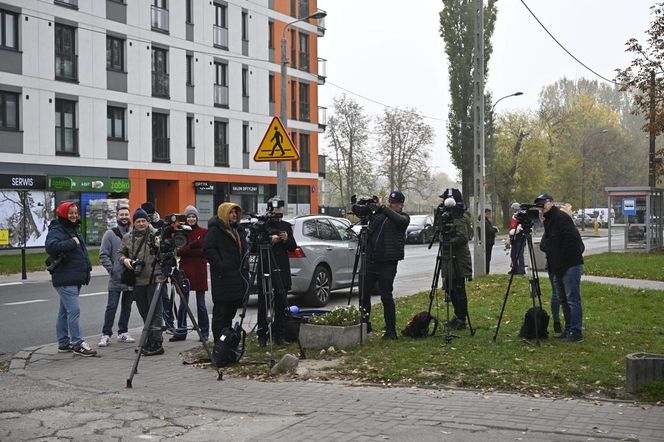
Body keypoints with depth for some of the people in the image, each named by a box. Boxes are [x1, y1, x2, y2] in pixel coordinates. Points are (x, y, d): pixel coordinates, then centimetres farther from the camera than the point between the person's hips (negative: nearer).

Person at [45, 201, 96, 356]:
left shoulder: (74, 229, 19)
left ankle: (63, 343, 21)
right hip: (65, 279, -10)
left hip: (75, 278, 10)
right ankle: (77, 344, -11)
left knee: (65, 311, 15)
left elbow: (82, 251, 30)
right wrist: (72, 243, -23)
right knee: (74, 310, -13)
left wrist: (87, 268, 20)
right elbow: (51, 246, -30)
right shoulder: (56, 230, -10)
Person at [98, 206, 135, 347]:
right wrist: (112, 270, -12)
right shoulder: (110, 234, -1)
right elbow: (103, 255, -4)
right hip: (116, 279, -3)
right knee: (111, 306, -5)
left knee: (127, 306, 11)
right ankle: (106, 334, 1)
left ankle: (123, 332, 21)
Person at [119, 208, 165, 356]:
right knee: (144, 313, 13)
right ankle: (150, 343, 23)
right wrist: (124, 260, -1)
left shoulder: (155, 235, -2)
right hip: (137, 281, 5)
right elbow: (121, 253, 20)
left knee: (154, 312, -6)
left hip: (154, 280, -5)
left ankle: (157, 343, -4)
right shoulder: (127, 237, 11)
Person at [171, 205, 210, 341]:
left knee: (201, 303, 1)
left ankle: (204, 332, 10)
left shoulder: (204, 232, 2)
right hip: (185, 270, 2)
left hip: (200, 271, -2)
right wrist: (192, 246, -18)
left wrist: (186, 250, -12)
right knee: (183, 303, 4)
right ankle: (181, 331, 11)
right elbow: (178, 251, -2)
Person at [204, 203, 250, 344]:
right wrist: (219, 265, -21)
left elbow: (243, 250, 30)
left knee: (231, 311, 14)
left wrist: (245, 266, 18)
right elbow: (208, 249, -17)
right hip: (222, 278, -9)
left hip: (237, 277, 9)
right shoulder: (215, 230, -7)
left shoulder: (238, 230, 21)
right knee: (220, 312, -6)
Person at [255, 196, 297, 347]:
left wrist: (287, 239, -6)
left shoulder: (286, 226, 13)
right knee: (263, 304, -3)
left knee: (281, 305, 5)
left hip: (282, 270, 4)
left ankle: (279, 335, 11)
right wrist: (270, 240, -16)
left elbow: (293, 247, 13)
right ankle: (262, 336, 1)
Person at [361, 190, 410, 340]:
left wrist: (382, 207, -25)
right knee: (364, 293, 8)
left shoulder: (404, 217, 1)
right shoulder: (378, 215, 15)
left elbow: (399, 220, -22)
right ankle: (365, 324, 24)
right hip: (371, 260, 5)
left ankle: (391, 330, 5)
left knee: (386, 296, -4)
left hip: (387, 263, -5)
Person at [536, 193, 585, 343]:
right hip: (557, 268, 11)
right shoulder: (548, 221, 20)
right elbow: (545, 244, 28)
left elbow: (572, 239, -19)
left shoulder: (561, 218, -11)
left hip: (570, 265, -11)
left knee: (573, 298, -11)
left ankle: (577, 332, -11)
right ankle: (568, 329, 23)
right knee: (563, 299, 15)